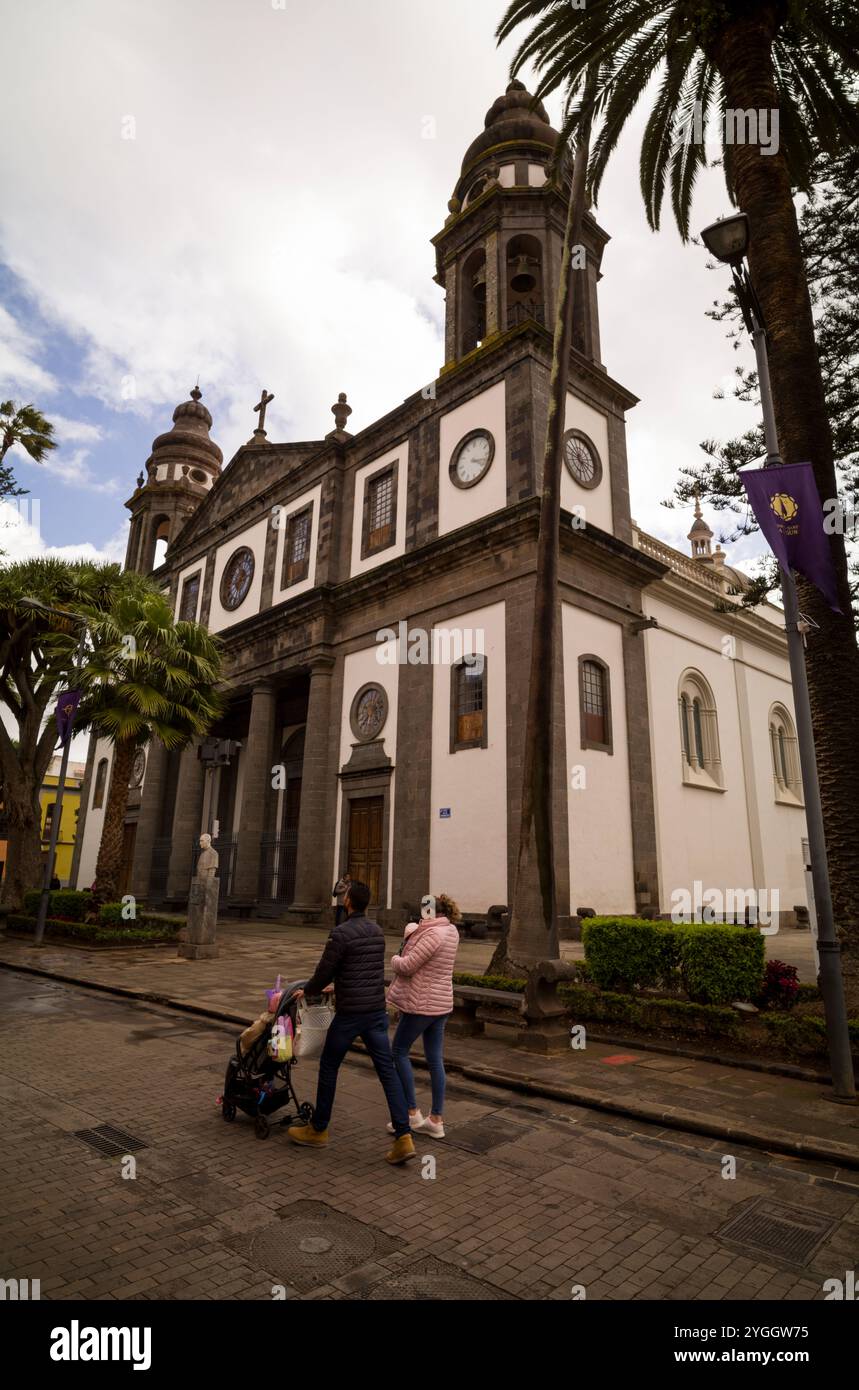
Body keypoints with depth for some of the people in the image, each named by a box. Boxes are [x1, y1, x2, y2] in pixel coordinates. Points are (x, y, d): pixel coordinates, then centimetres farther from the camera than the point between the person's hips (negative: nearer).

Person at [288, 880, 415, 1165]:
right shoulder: (377, 931, 8)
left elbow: (324, 972, -11)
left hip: (349, 1013, -6)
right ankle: (403, 1137, -1)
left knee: (328, 1067, 14)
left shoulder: (340, 933, -15)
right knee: (387, 1069, 5)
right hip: (377, 1010, 6)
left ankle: (318, 1130, 28)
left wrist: (306, 991, 10)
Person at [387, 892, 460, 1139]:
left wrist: (395, 959, -2)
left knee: (399, 1051, 8)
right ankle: (436, 1120, 18)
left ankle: (412, 1113, 11)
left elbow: (407, 966, -22)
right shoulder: (450, 931, 7)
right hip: (441, 1003, 9)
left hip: (422, 1004, -9)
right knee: (435, 1059, 11)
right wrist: (412, 935, -2)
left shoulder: (433, 935, -22)